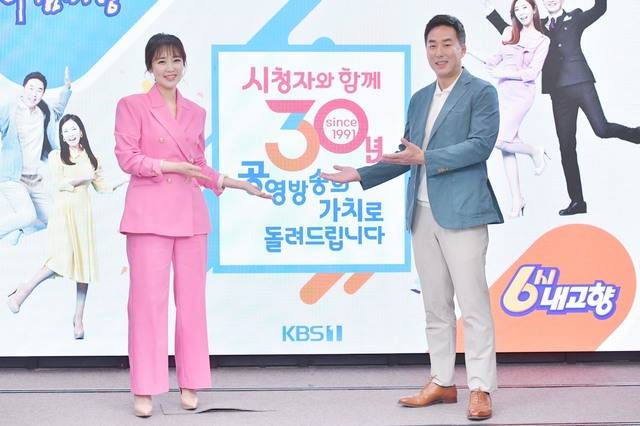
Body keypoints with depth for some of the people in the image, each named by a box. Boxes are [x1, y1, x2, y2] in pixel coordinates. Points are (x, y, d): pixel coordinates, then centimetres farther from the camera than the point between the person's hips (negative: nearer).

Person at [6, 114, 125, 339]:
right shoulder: (56, 156, 5)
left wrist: (120, 183, 0)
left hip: (83, 213, 4)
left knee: (84, 263, -2)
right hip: (63, 211, -4)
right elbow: (59, 183, -5)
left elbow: (101, 186, 15)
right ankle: (23, 291, -3)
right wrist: (83, 177, -11)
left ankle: (78, 319, 2)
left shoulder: (90, 158, 14)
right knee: (63, 258, -22)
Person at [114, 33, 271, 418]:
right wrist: (170, 166, -13)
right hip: (149, 212, -4)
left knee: (192, 298, 5)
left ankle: (191, 384, 14)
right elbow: (127, 157, -5)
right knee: (148, 298, -5)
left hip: (190, 213, 4)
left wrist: (236, 183, 11)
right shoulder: (132, 106, 1)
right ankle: (145, 390, 2)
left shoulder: (196, 113, 15)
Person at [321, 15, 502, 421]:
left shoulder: (482, 92, -2)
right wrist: (360, 174, 16)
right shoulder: (420, 98, 18)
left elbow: (480, 144, -15)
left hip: (461, 212, -7)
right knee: (436, 306, 11)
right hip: (423, 215, 7)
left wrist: (425, 157, -19)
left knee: (473, 304, -6)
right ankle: (442, 382, 19)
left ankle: (481, 389, -2)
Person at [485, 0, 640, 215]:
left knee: (601, 129, -19)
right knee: (566, 146, 2)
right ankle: (577, 201, 5)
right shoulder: (540, 26, 19)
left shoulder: (575, 18, 11)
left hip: (580, 82, -4)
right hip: (558, 90, 4)